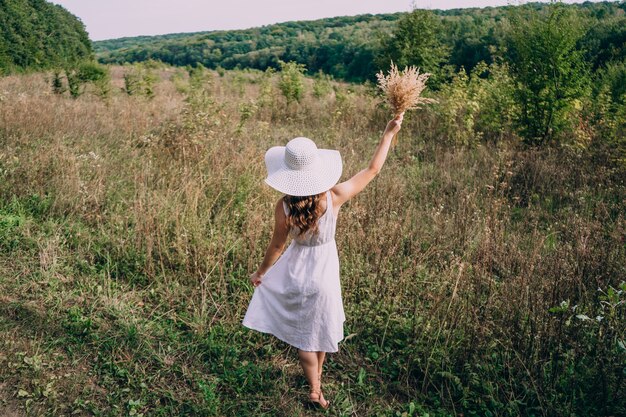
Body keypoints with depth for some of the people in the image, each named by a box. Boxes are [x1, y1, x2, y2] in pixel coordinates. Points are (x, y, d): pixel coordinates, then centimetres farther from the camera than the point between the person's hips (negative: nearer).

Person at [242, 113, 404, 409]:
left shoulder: (284, 207, -23)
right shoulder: (334, 197, -23)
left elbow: (277, 246, -11)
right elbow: (372, 170, -13)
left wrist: (260, 272, 7)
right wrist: (389, 133, -5)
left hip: (296, 271, -1)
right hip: (324, 271, 1)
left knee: (303, 331, 19)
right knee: (321, 326, 26)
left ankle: (315, 390, 34)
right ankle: (317, 376, 49)